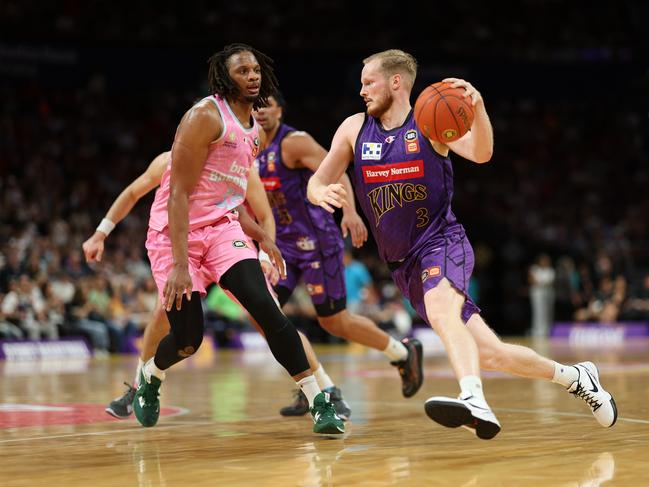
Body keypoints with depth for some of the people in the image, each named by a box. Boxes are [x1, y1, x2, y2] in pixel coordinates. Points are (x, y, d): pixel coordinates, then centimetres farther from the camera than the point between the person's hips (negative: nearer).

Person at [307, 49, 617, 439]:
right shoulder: (354, 129, 5)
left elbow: (482, 154, -22)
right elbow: (317, 182, 4)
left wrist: (477, 107, -41)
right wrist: (321, 193, -20)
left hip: (443, 242, -4)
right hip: (404, 262, 4)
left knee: (440, 310, -38)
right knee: (489, 355, 3)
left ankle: (475, 404, -57)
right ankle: (572, 376, 25)